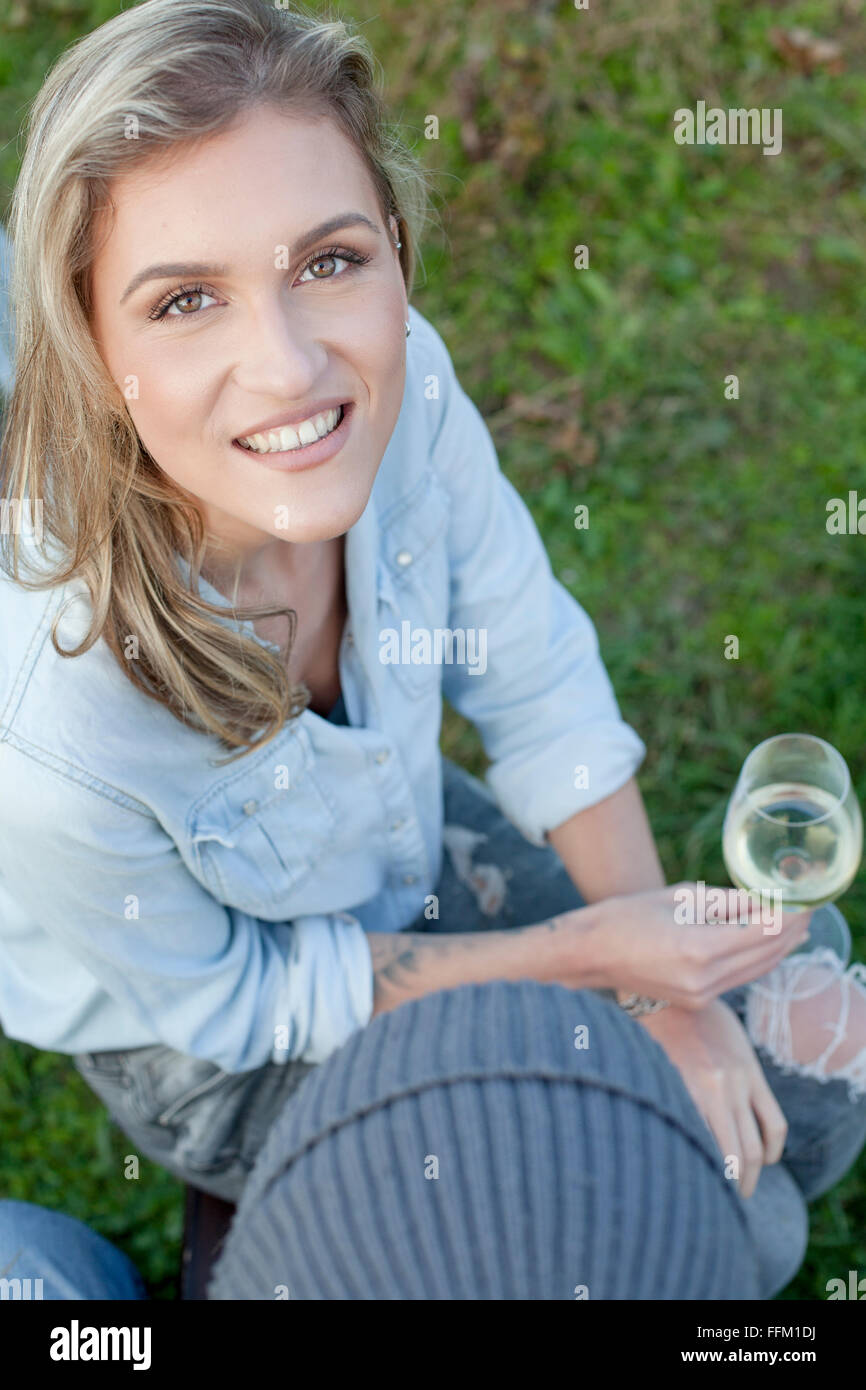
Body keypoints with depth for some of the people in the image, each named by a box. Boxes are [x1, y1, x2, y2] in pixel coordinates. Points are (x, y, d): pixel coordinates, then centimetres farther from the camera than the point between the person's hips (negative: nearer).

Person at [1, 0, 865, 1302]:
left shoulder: (402, 383, -29)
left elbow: (541, 685, -10)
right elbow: (226, 1002, -20)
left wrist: (665, 989, -8)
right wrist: (579, 956, -18)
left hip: (418, 846, 5)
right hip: (215, 1045, -4)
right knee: (726, 1242, -5)